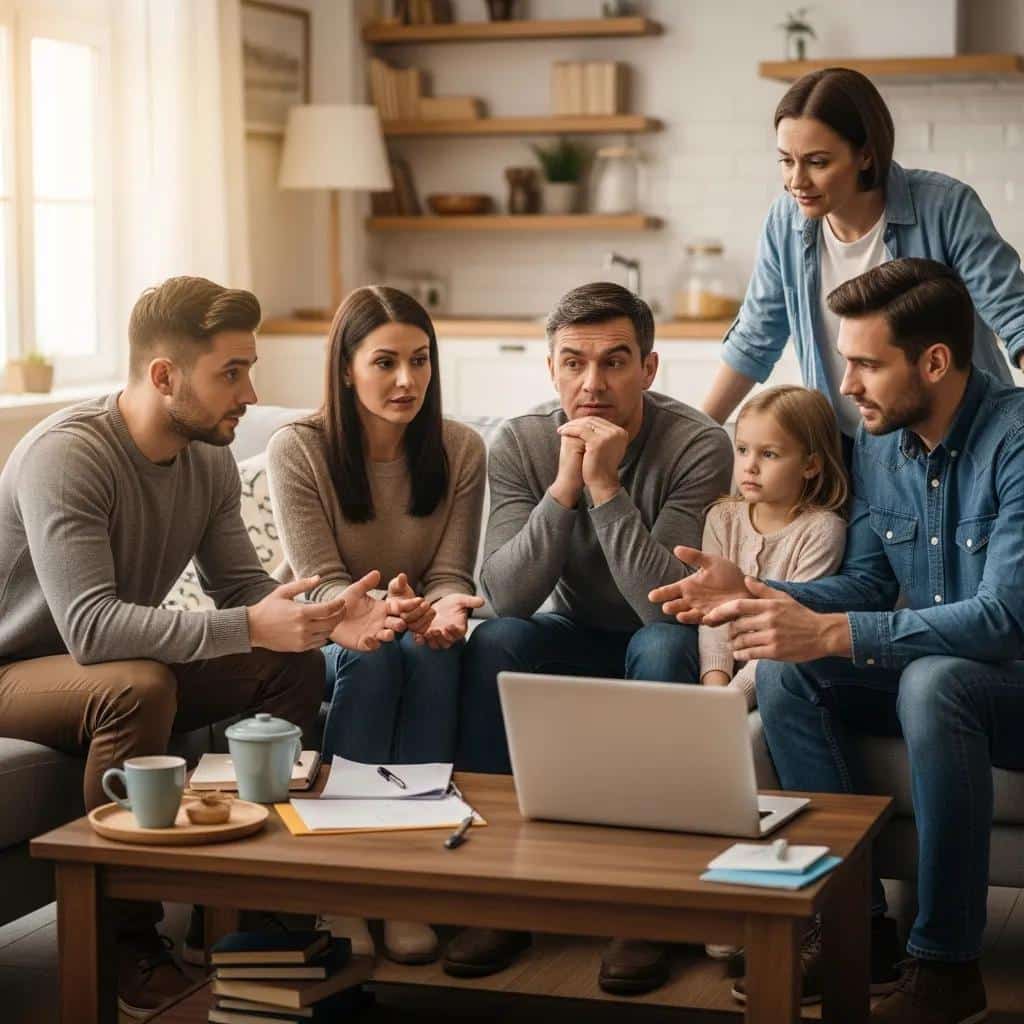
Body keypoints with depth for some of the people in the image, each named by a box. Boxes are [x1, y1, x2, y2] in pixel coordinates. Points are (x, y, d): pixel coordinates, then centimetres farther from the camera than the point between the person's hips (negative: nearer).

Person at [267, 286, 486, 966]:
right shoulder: (297, 450, -11)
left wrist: (444, 608, -30)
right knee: (368, 657, -36)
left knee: (435, 650, -34)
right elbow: (321, 584, -15)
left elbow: (451, 575, -4)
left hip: (415, 634, 2)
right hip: (325, 637, -2)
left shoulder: (460, 450, -3)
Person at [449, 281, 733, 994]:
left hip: (663, 645, -3)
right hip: (575, 638, 3)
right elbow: (506, 596, -22)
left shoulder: (699, 446, -20)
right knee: (493, 642, -25)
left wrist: (606, 487, -35)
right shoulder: (521, 444, -11)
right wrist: (564, 486, -32)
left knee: (661, 645, -35)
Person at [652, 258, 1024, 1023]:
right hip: (923, 671, 7)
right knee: (785, 670, -14)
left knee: (933, 680, -37)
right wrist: (752, 594, -10)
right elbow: (869, 584, 8)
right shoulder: (879, 444, 2)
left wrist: (829, 632, -35)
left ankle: (948, 962, -25)